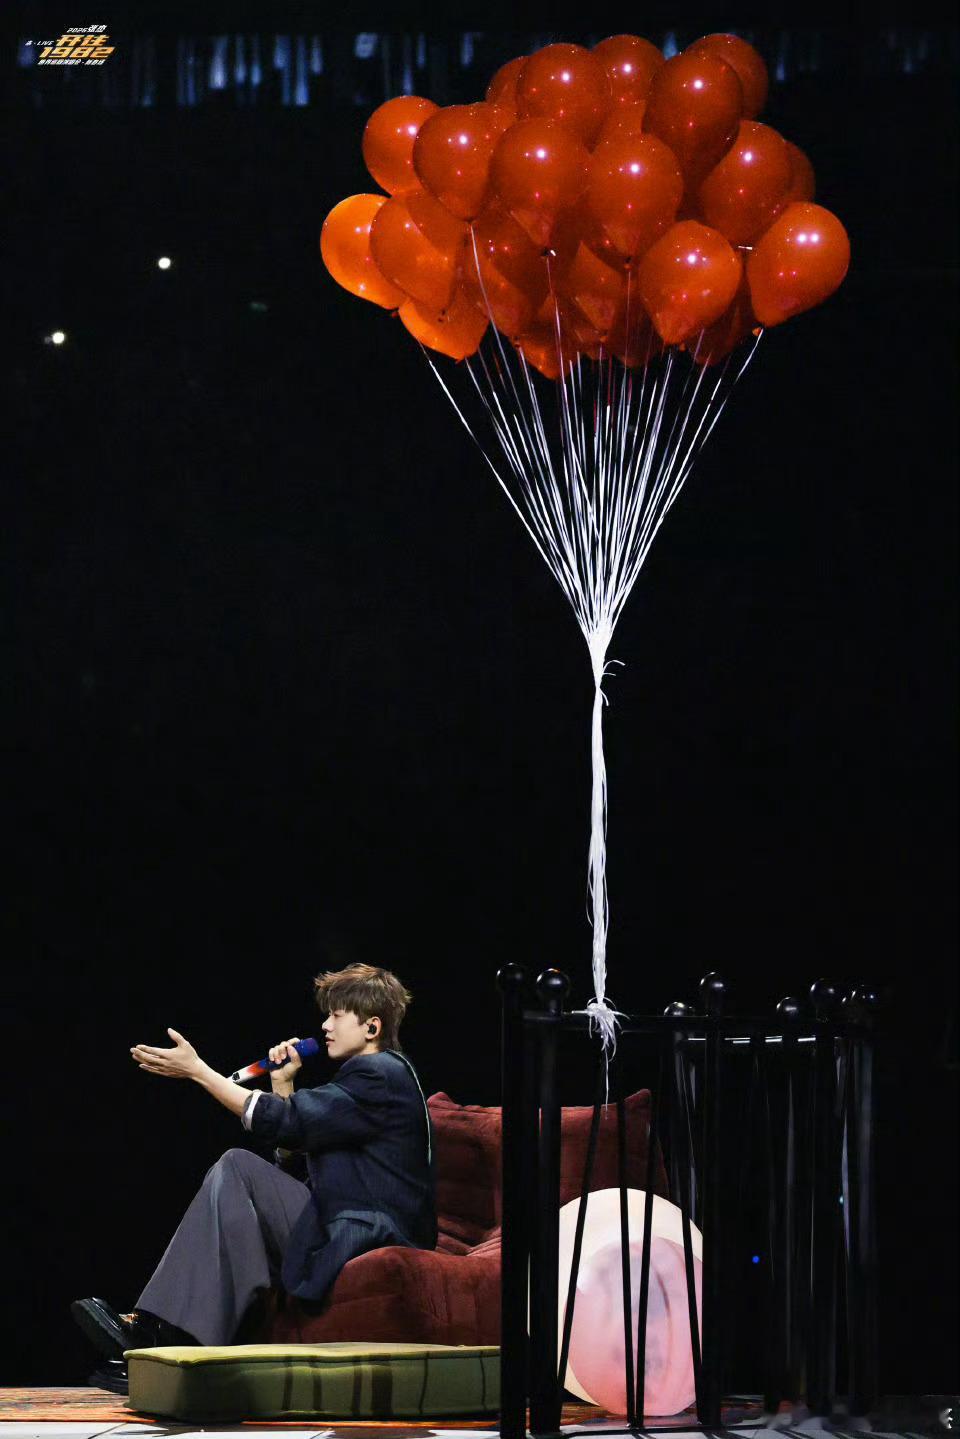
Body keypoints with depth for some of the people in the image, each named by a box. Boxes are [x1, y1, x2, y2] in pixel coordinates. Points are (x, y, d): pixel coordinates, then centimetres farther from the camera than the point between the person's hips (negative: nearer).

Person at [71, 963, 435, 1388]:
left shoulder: (380, 1075, -8)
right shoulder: (368, 1074, 25)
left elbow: (282, 1123, -16)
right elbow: (292, 1154, 24)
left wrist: (197, 1070, -13)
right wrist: (283, 1083, 13)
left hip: (372, 1238, -10)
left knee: (238, 1168, -15)